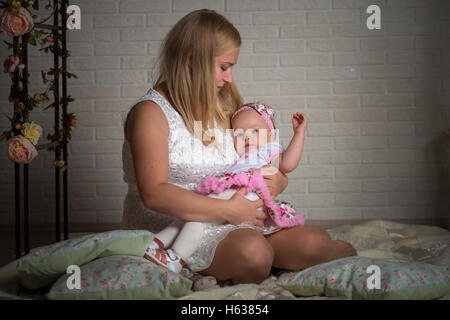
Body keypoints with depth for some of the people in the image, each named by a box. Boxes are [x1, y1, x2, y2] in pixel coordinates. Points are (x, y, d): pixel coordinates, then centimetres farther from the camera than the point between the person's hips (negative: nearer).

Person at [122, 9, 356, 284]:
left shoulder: (223, 111, 16)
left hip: (230, 221, 7)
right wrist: (228, 210, -22)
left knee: (314, 242, -16)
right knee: (253, 252, -34)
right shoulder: (151, 113, -9)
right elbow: (154, 194, -22)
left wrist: (278, 182, -2)